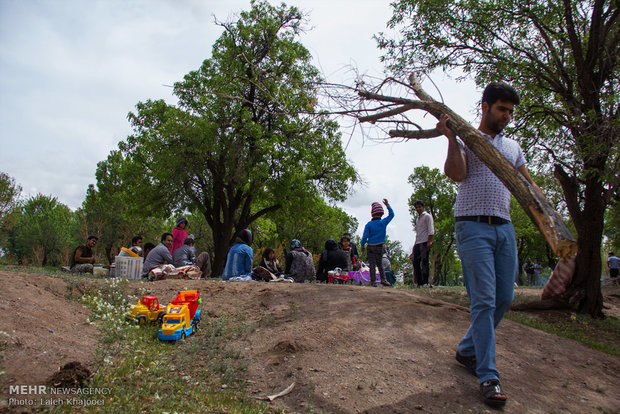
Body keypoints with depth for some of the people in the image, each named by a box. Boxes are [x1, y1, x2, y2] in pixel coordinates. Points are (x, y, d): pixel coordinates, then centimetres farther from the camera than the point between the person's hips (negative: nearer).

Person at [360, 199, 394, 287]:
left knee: (372, 264, 2)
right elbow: (391, 215, 10)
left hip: (371, 247, -2)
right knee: (379, 263, 17)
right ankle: (383, 279, 8)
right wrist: (387, 205, 14)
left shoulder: (369, 224, -7)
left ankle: (373, 281, 0)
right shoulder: (383, 223, -4)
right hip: (380, 246, 2)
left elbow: (365, 236, -9)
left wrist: (362, 245, 3)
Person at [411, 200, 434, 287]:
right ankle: (419, 283, 6)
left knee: (424, 262, -11)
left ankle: (425, 283, -12)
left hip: (425, 242, -8)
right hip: (417, 243, 8)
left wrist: (429, 241, -19)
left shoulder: (427, 216, 3)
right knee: (416, 263, 2)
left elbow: (431, 230, -8)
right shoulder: (418, 219, 26)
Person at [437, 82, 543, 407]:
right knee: (484, 301, -9)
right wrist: (451, 138, -15)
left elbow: (527, 183, 21)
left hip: (504, 228, 6)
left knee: (504, 299, 7)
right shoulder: (464, 139, 6)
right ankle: (488, 376, -3)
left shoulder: (512, 146, 22)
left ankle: (467, 349, 25)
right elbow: (457, 174, -10)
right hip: (473, 226, -6)